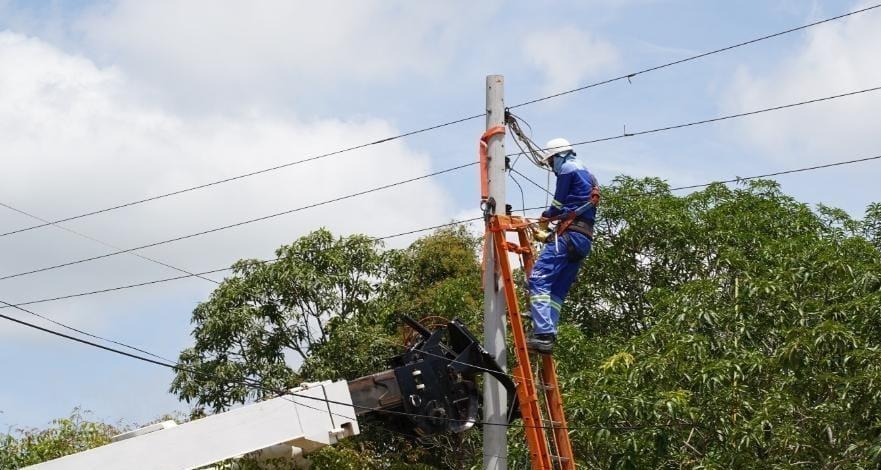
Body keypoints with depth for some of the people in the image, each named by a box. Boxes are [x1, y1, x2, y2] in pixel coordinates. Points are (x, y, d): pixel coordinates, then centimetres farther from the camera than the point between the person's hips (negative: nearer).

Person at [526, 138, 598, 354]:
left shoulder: (567, 169, 4)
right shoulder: (588, 177, 32)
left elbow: (559, 204, 2)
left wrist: (545, 217, 23)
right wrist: (547, 237, 35)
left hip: (569, 234, -10)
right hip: (585, 239, 10)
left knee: (539, 279, -18)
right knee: (557, 290, 7)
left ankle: (543, 334, -29)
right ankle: (548, 335, -4)